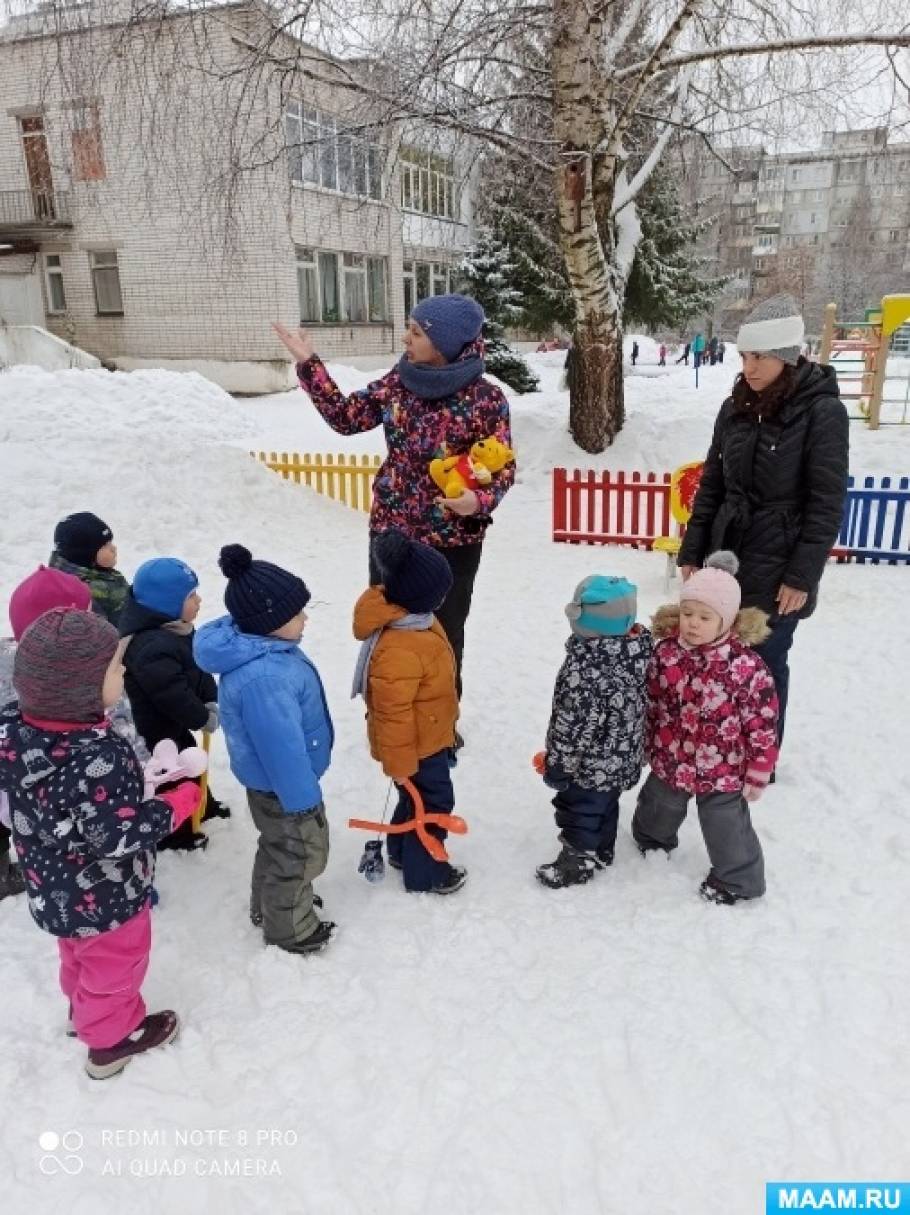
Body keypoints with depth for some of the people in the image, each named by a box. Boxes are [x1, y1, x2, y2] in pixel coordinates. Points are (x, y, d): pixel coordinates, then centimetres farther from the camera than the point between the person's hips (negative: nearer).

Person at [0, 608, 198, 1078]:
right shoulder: (97, 757, -39)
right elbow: (118, 838, -30)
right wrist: (176, 803, -18)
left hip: (54, 888, 7)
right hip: (104, 897, -7)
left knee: (79, 957, 34)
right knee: (113, 965, 22)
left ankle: (84, 1010, 59)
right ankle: (113, 1038, 47)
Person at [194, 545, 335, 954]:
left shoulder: (259, 645, -6)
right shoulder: (263, 678, -40)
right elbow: (282, 748, -33)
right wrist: (302, 798, -21)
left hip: (278, 779, 10)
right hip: (283, 786, -10)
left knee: (279, 848, 30)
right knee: (301, 855, 13)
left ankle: (268, 907, 53)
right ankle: (290, 930, 37)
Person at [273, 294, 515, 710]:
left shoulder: (486, 399, -14)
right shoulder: (398, 382, -1)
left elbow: (503, 469, -9)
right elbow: (345, 417, 7)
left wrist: (479, 501, -29)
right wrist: (308, 362, 3)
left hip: (452, 541, -4)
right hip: (390, 531, 4)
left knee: (444, 635, 11)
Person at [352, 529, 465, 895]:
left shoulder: (416, 619, -3)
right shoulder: (400, 649, -37)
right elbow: (393, 710, -31)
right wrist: (399, 761, -21)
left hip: (427, 736, 10)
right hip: (417, 745, -10)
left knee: (417, 797, 26)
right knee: (433, 801, 8)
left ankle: (402, 852, 47)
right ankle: (424, 873, 28)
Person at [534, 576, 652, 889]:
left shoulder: (583, 671, -34)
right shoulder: (637, 649, -9)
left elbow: (573, 724, -27)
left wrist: (557, 765, -13)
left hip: (590, 765, -8)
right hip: (622, 758, 8)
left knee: (580, 810, 14)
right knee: (605, 805, 27)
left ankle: (579, 860, 33)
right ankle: (601, 851, 47)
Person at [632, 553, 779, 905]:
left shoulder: (747, 666, -25)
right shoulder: (666, 651, -13)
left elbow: (763, 723, -16)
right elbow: (650, 701, 2)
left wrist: (759, 772, -10)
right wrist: (647, 745, 11)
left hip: (722, 770, -4)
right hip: (670, 761, 5)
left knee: (725, 826, 11)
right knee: (659, 807, 29)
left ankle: (738, 880, 37)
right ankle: (653, 838, 61)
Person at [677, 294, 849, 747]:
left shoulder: (822, 411, -11)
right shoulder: (735, 407, 5)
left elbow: (827, 504, -12)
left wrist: (803, 576, -14)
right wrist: (692, 551, 6)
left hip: (777, 570, -5)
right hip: (726, 558, 5)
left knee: (763, 666, 5)